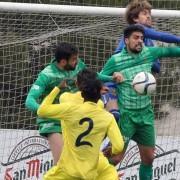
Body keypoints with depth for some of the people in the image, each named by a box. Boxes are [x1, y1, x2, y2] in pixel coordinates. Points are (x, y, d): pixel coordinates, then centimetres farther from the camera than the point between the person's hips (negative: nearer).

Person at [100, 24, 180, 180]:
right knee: (116, 156, -9)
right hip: (126, 115, -5)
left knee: (148, 157, 11)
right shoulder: (116, 60, -10)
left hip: (146, 114, 5)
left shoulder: (149, 53, 1)